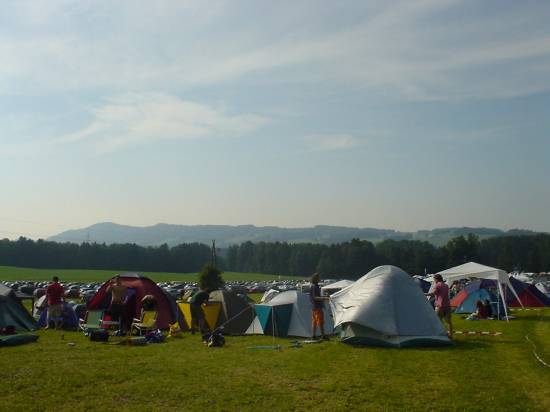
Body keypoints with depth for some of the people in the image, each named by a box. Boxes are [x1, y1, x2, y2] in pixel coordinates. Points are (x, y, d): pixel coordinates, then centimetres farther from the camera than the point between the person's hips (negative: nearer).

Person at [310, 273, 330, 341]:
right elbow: (315, 297, -22)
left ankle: (313, 336, 11)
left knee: (314, 322, 10)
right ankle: (323, 336, -5)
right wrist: (324, 298, -29)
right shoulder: (314, 287, -16)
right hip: (317, 307, -10)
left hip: (314, 307, 10)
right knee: (320, 321, -7)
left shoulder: (314, 286, 16)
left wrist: (324, 297, 24)